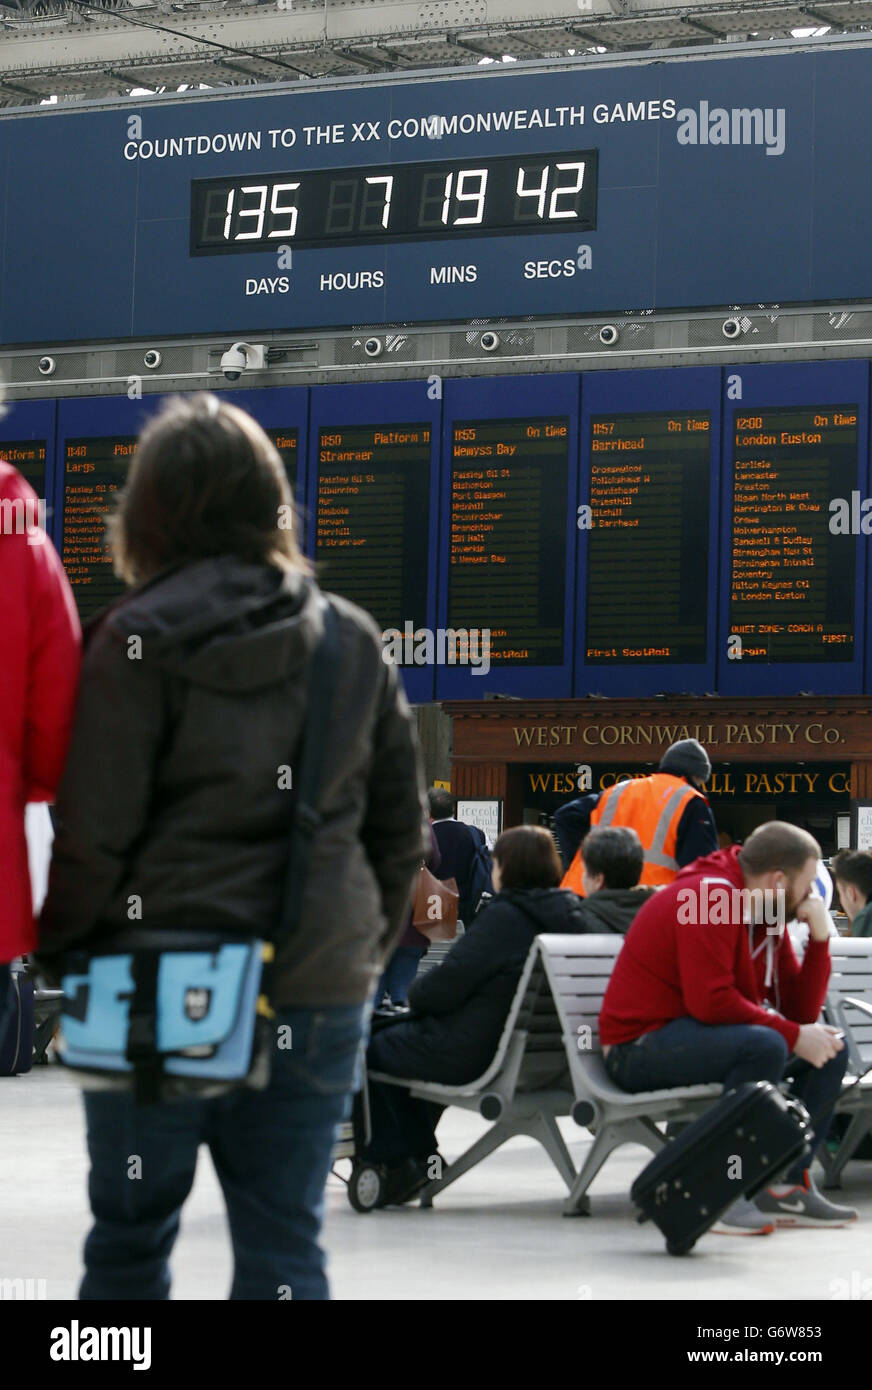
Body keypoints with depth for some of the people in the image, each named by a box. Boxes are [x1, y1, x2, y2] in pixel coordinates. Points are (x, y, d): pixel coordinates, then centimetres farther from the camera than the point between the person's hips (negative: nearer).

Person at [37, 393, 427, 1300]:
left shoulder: (141, 639, -8)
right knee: (286, 1241, 6)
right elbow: (400, 821, 12)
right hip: (321, 986, 4)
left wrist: (62, 949, 3)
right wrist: (367, 947, 21)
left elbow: (94, 832, -10)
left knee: (129, 1234, 10)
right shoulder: (352, 639, 7)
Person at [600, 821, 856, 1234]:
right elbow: (711, 1002, -27)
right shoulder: (708, 898, -19)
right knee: (765, 1046, -34)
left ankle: (786, 1185, -1)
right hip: (641, 1045, -10)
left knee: (831, 1049, 5)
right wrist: (794, 1036, -22)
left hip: (697, 1037, 10)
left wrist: (819, 939, -4)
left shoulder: (768, 916, 10)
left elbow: (800, 1011, 7)